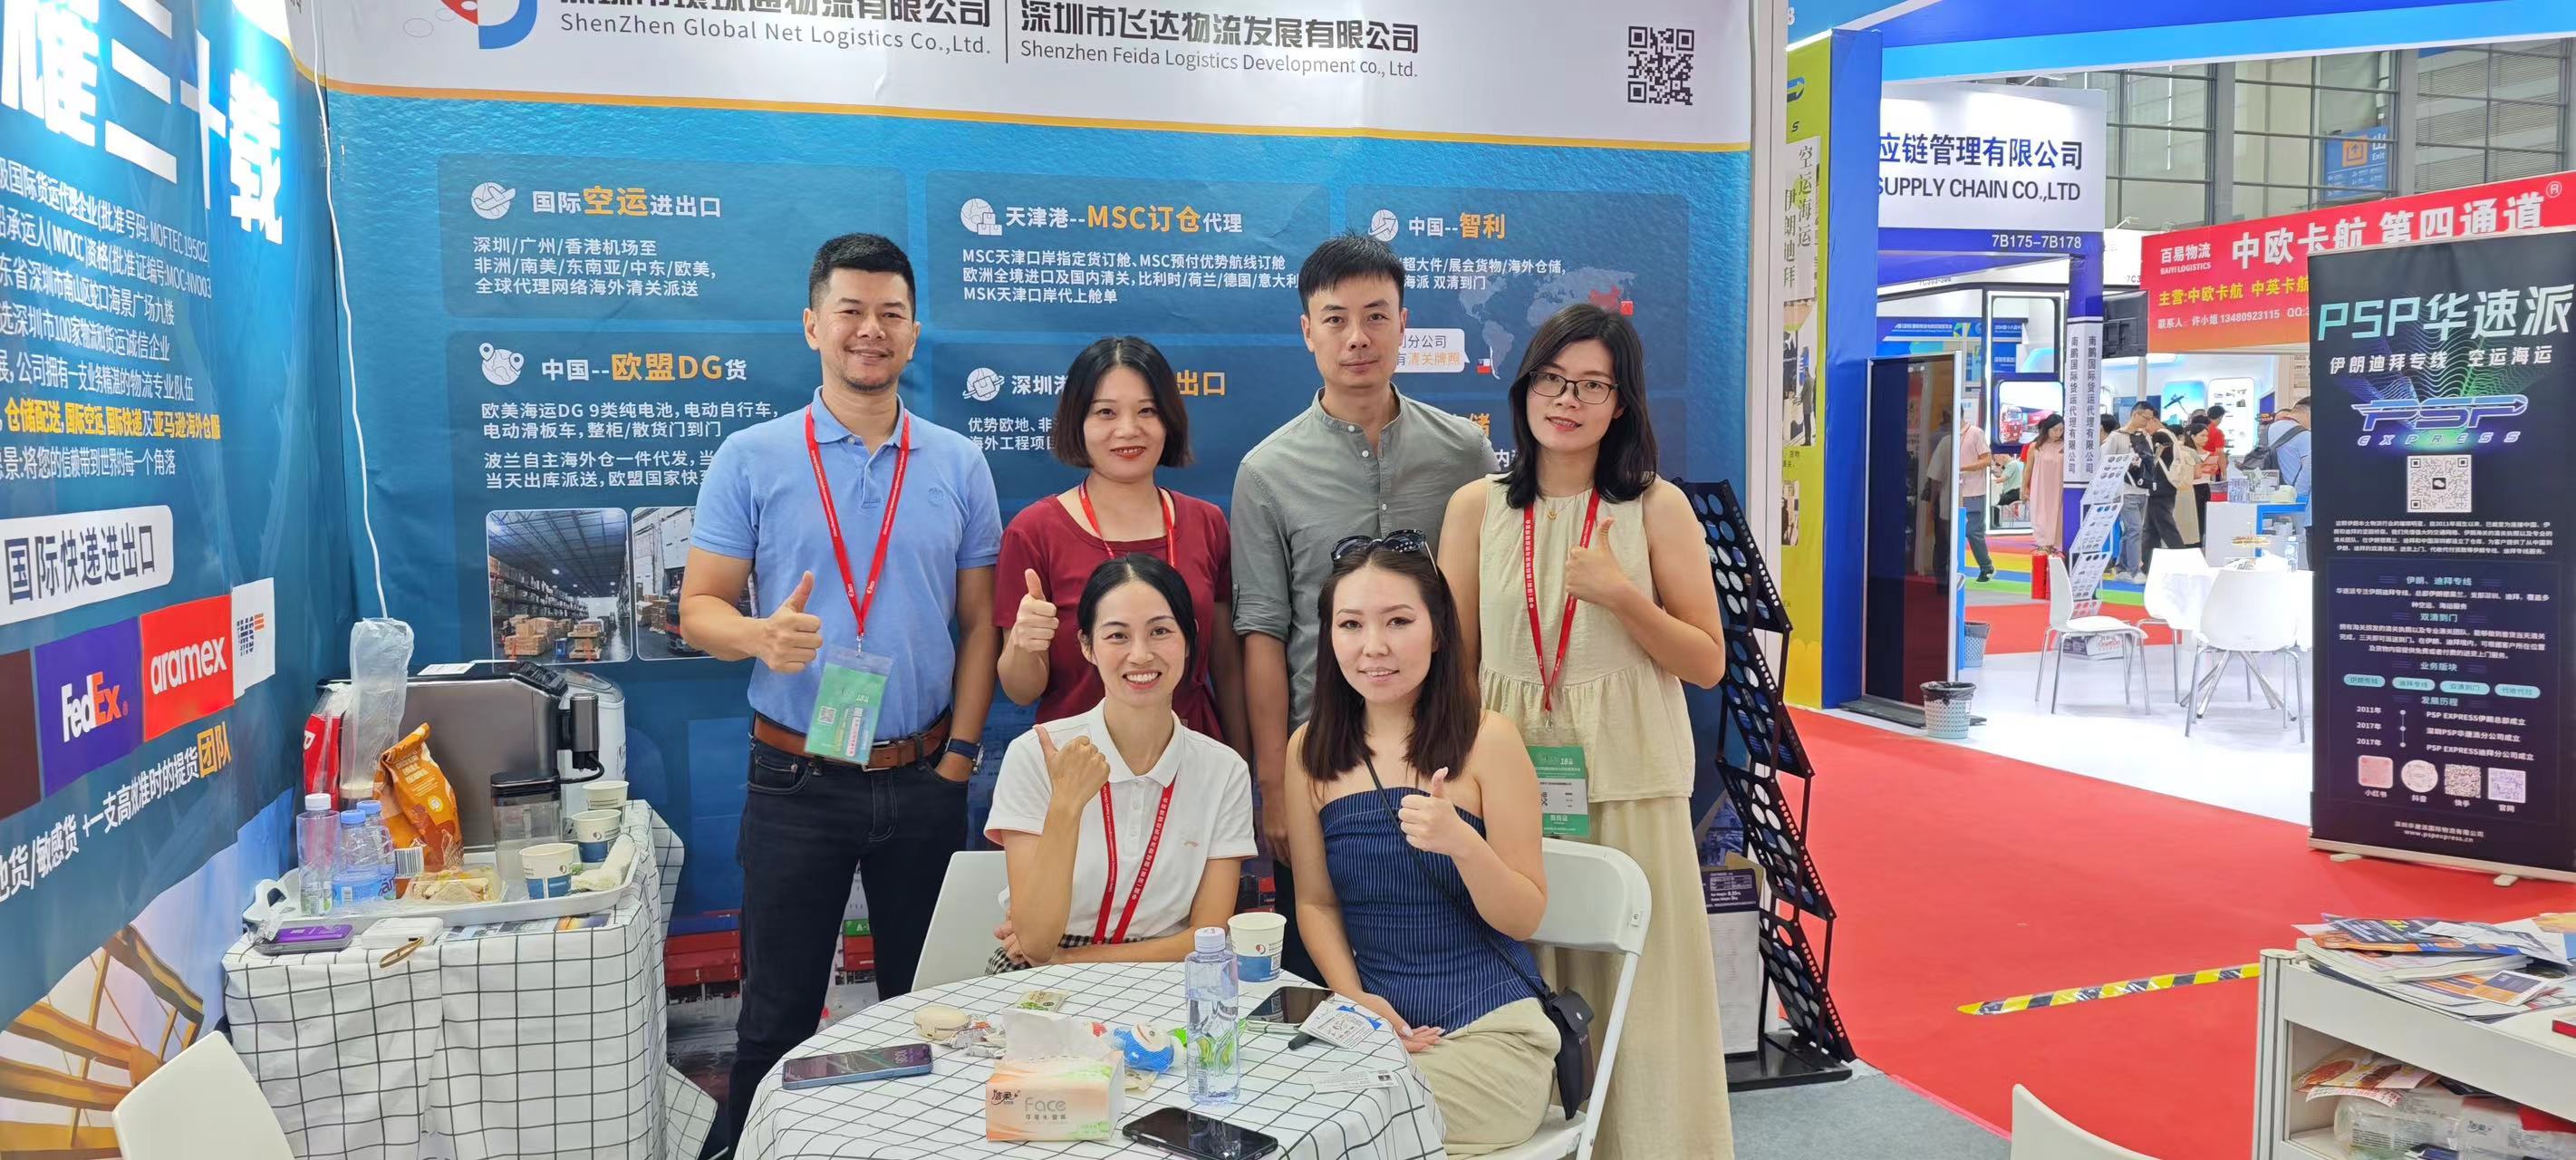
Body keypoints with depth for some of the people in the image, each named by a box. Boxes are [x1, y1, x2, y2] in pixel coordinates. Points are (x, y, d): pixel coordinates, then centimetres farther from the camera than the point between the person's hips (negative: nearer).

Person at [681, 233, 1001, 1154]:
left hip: (923, 778, 2)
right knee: (777, 1015, 8)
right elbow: (699, 607, 0)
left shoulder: (958, 466, 5)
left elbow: (979, 623, 6)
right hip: (797, 780, -1)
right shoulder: (751, 458, 0)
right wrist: (761, 636, -22)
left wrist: (959, 754, -2)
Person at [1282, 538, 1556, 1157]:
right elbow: (1316, 902, 10)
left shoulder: (1486, 739, -8)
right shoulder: (1312, 750, 4)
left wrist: (1462, 842, -26)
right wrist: (1355, 997, -7)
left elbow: (1525, 917, -6)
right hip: (1374, 1024, 4)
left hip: (1488, 1032, -3)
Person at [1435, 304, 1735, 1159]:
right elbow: (1452, 661, 7)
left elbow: (1708, 663, -1)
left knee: (1633, 983, 3)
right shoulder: (1477, 508, 4)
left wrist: (1621, 594, -15)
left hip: (1628, 779, -1)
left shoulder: (1658, 509, 0)